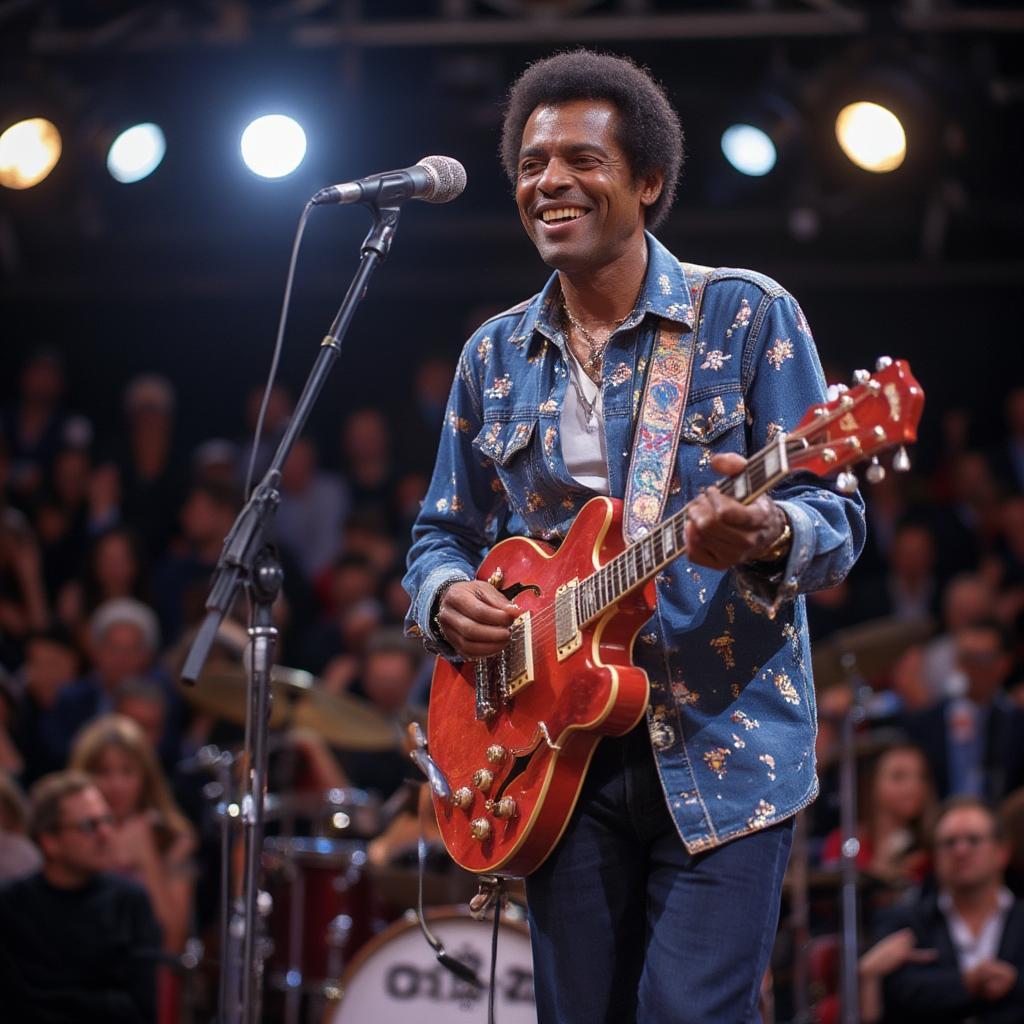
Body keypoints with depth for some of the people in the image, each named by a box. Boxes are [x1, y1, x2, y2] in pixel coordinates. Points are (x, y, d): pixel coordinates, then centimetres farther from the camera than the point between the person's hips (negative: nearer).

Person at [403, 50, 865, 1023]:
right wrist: (446, 597, -5)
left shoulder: (748, 315, -1)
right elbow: (441, 533, 19)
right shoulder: (494, 356, 12)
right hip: (560, 756, 4)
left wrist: (769, 535, -28)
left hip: (723, 747, -4)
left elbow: (837, 517, -4)